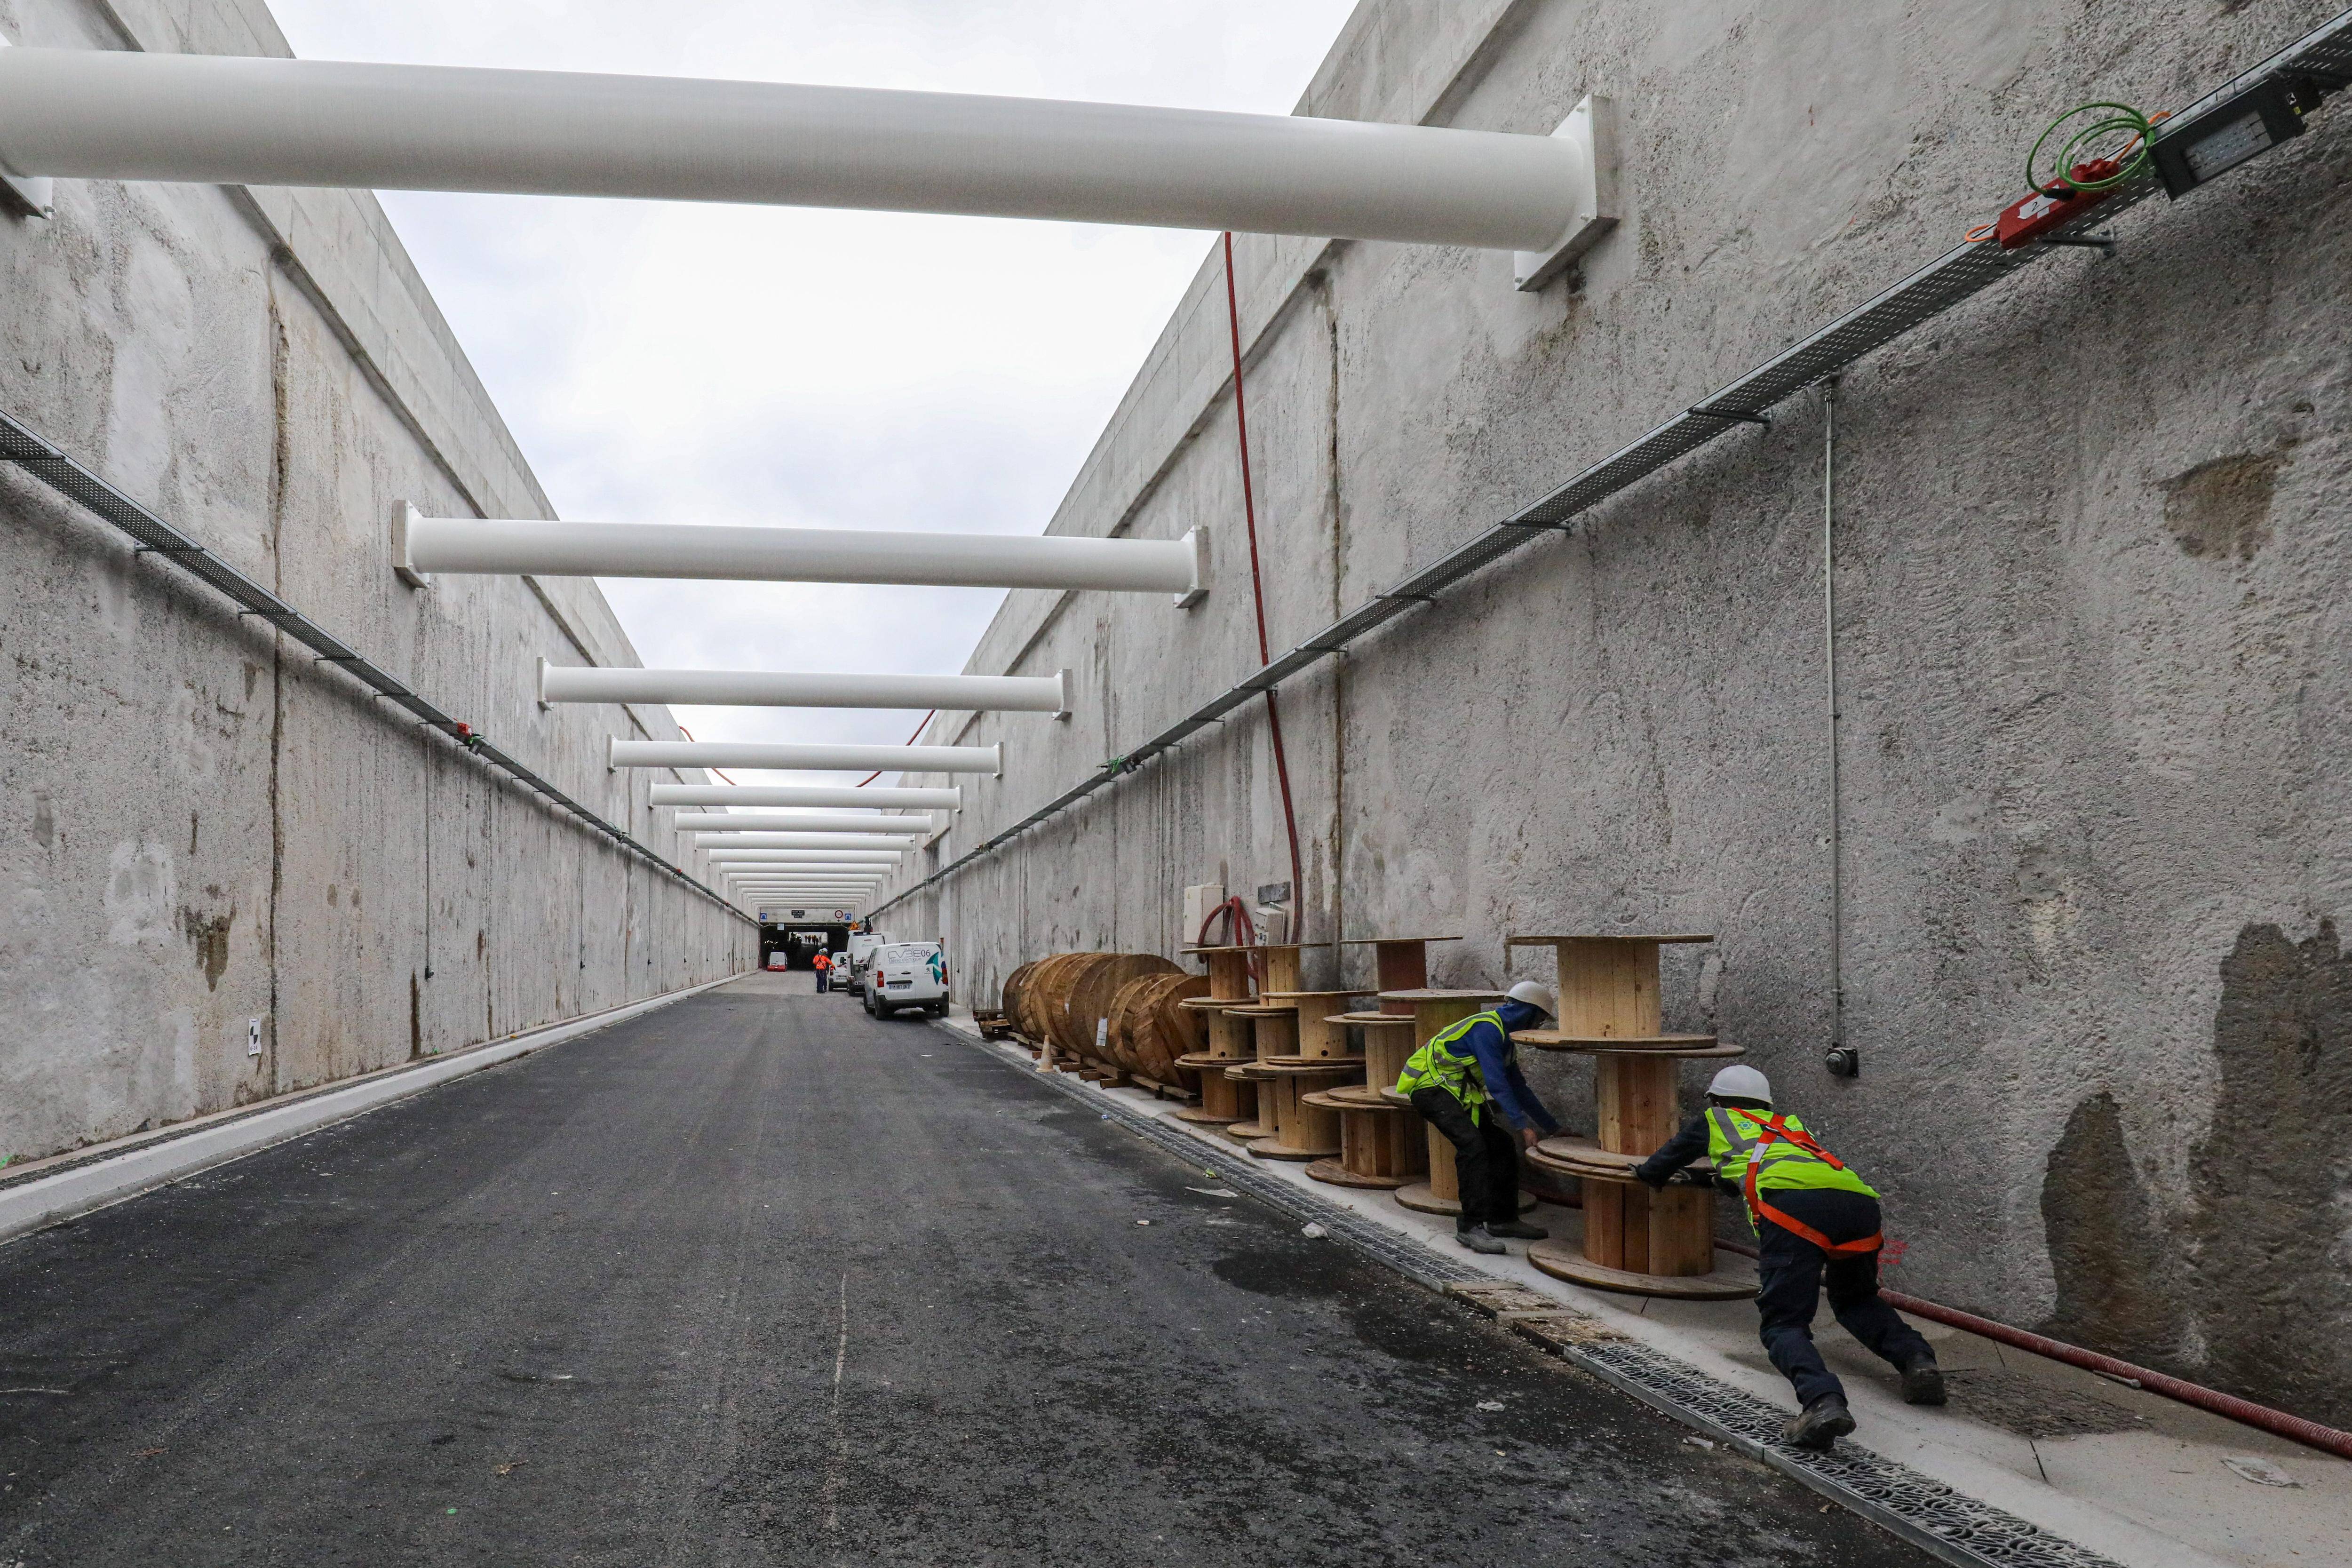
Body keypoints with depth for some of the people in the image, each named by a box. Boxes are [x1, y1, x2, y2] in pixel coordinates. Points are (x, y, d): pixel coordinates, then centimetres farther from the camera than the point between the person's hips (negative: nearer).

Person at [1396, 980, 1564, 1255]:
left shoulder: (1502, 1036, 16)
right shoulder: (1486, 1028, -18)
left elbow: (1519, 1088, 22)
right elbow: (1496, 1083, -25)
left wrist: (1554, 1127, 23)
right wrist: (1522, 1125, -25)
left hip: (1460, 1095, 10)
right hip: (1432, 1089, -10)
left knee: (1503, 1146, 4)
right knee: (1473, 1146, -26)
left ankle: (1503, 1219, 13)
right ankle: (1471, 1227, -24)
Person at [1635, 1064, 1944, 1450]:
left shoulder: (1714, 1121, 30)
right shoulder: (1787, 1125, 42)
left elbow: (1665, 1160, 42)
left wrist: (1649, 1173, 63)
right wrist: (1708, 1180, 72)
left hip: (1793, 1206, -5)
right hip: (1859, 1199, 5)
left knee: (1784, 1324, -5)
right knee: (1856, 1301, 29)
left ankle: (1823, 1401, -33)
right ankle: (1915, 1358, 4)